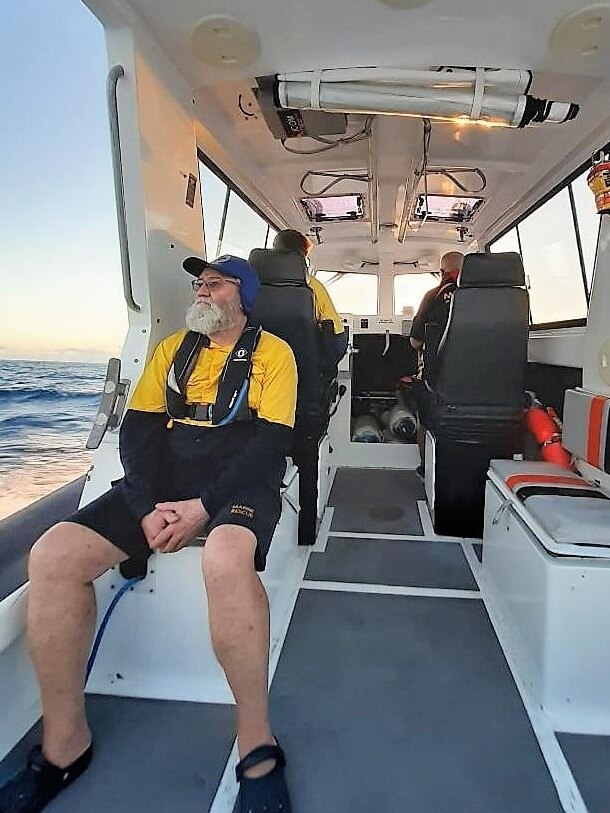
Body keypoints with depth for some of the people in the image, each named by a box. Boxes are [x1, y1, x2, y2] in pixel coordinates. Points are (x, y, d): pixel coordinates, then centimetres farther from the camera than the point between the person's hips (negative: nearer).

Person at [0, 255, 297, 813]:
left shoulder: (272, 352, 5)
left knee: (226, 557, -39)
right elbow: (138, 428, 9)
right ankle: (64, 743, 1)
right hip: (165, 481, 5)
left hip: (239, 481, -4)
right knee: (52, 555, -17)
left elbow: (272, 440, -7)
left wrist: (205, 505, -18)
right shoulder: (172, 348, 18)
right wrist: (147, 506, -9)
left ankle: (257, 744, -17)